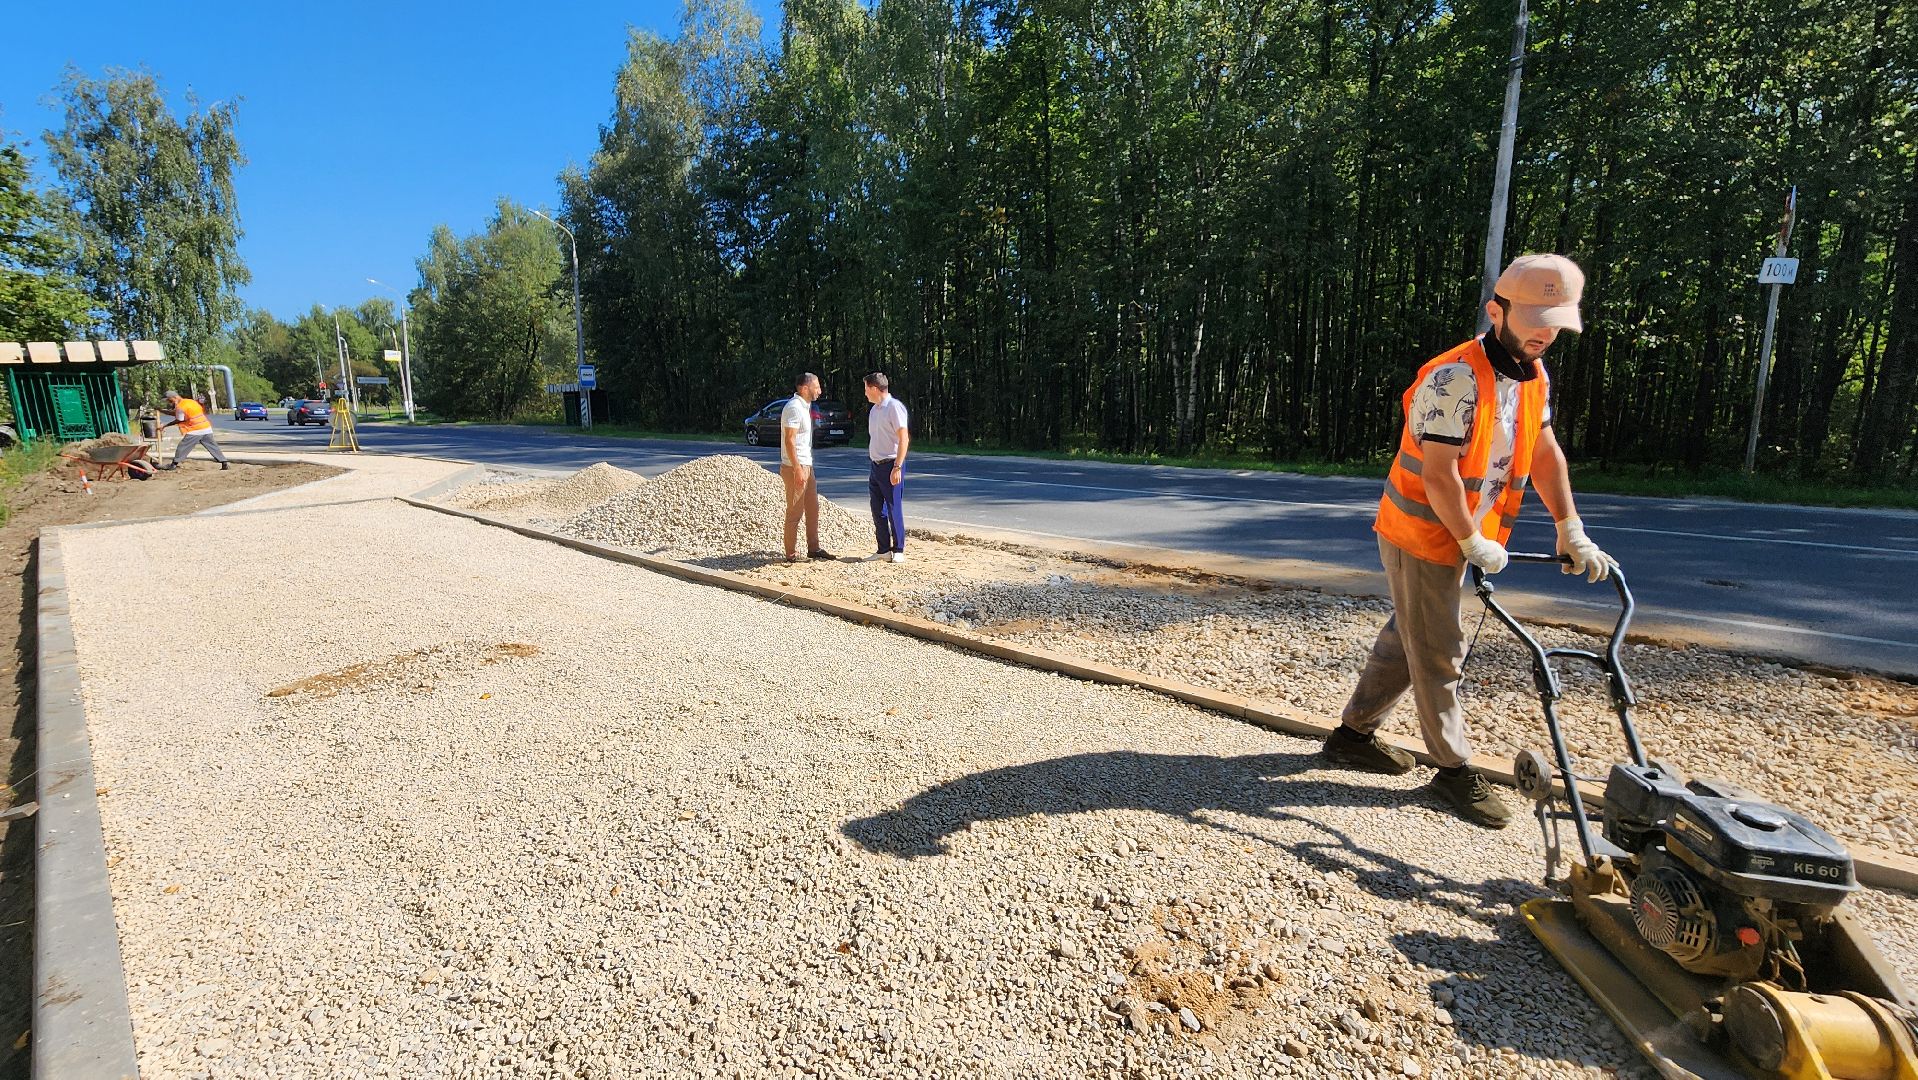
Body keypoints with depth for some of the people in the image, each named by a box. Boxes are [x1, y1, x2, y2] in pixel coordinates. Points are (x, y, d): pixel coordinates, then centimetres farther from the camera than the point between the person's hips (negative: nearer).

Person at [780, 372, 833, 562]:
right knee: (795, 511, -4)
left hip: (806, 466, 10)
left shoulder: (804, 406, 15)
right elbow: (789, 440, -21)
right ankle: (791, 554, 4)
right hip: (795, 467, -10)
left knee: (812, 509, 14)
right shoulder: (794, 407, -16)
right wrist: (798, 469, -24)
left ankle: (813, 549, 23)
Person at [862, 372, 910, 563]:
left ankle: (898, 551, 6)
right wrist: (874, 465, 15)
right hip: (876, 466, 9)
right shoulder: (874, 409, 16)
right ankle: (884, 549, 18)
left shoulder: (894, 406, -11)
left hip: (891, 465, -9)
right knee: (878, 510, 9)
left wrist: (897, 467, -21)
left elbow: (904, 438, -16)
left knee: (894, 509, -3)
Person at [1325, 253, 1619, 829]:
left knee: (1408, 638, 17)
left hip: (1457, 537, 9)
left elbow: (1545, 454, 12)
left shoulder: (1532, 375, 6)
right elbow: (1438, 478, -24)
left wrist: (1571, 533, 9)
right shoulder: (1456, 379, -24)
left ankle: (1353, 733, 30)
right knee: (1439, 655, 1)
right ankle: (1455, 768, 15)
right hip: (1420, 535, -9)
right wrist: (1475, 544, -16)